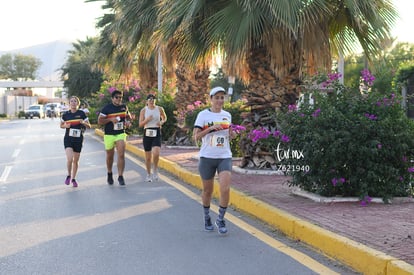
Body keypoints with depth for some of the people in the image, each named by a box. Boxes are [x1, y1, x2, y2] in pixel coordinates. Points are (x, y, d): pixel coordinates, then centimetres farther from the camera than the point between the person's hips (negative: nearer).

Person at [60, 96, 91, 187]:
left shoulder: (81, 113, -2)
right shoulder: (66, 114, 1)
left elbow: (89, 126, 1)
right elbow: (61, 125, 15)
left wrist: (83, 122, -20)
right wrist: (65, 126, -7)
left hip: (78, 139, 1)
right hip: (68, 139, -1)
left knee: (76, 161, 9)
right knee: (69, 158, -18)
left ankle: (73, 179, 27)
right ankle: (69, 175, 8)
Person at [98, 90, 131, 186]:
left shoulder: (124, 107, 6)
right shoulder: (107, 108, -7)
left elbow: (128, 116, 23)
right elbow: (99, 121, -8)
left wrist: (128, 122, 1)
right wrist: (110, 119, -21)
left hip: (121, 134, 2)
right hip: (109, 135, -2)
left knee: (121, 155, -13)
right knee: (110, 156, 12)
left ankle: (120, 176, -10)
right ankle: (109, 173, 35)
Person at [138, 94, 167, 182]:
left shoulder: (160, 109, 3)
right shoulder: (143, 110, 0)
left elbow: (165, 118, 22)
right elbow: (140, 124, -1)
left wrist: (162, 122, 1)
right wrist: (147, 120, -18)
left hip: (157, 133, 0)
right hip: (147, 133, 0)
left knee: (156, 153, -22)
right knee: (148, 157, 6)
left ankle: (155, 170, 3)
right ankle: (148, 174, 24)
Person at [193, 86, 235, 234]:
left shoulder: (227, 115, 9)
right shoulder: (203, 114, -3)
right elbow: (196, 137, -8)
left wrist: (231, 135, -1)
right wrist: (210, 128, -20)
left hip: (224, 157, 2)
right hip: (207, 157, -2)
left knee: (225, 189, -13)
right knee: (207, 190, 9)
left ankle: (220, 219, 5)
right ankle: (207, 217, 33)